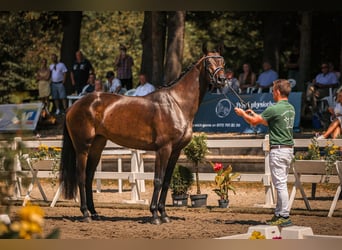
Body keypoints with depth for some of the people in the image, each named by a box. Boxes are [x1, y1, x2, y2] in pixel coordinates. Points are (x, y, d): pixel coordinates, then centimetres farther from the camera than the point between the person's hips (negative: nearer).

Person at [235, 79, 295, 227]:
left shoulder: (274, 109, -16)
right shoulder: (290, 108, 11)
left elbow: (253, 122, -5)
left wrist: (242, 114, 13)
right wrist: (253, 114, 29)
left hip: (278, 150, -9)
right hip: (289, 148, 9)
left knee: (280, 184, -7)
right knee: (281, 183, 14)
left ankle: (285, 216, -7)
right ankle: (278, 214, 20)